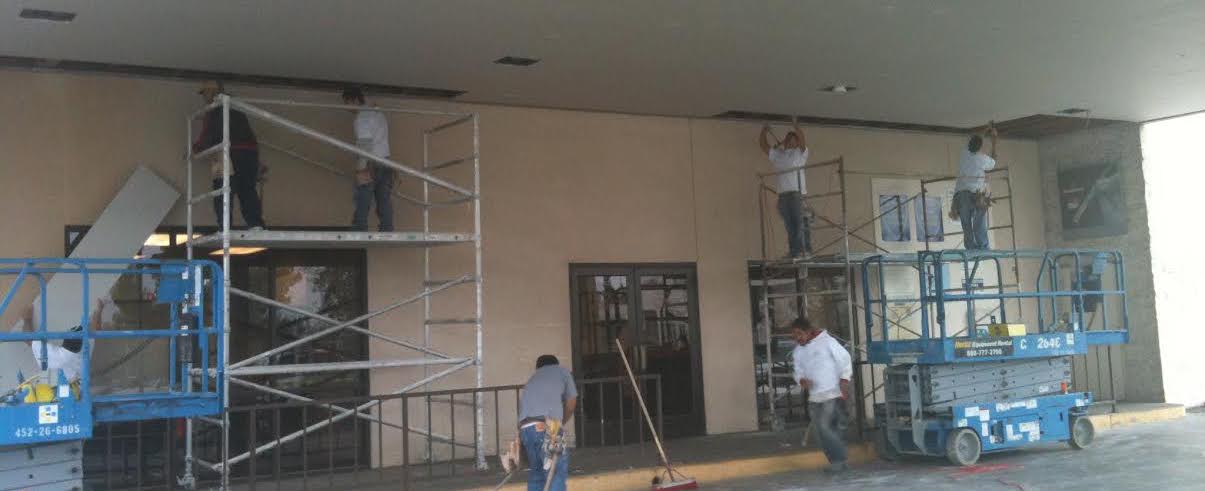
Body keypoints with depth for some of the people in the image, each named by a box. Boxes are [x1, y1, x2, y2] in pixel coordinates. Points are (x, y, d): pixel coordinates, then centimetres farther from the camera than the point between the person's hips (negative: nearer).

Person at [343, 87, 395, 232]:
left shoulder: (362, 116, -5)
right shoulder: (379, 114, 21)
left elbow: (365, 143, -16)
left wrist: (361, 168, -20)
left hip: (371, 165, -8)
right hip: (385, 163, 8)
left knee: (362, 206, -7)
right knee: (384, 205, 3)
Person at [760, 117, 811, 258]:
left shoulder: (800, 153, 8)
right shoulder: (777, 154, 21)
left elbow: (803, 140, -8)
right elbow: (763, 145, 22)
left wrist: (796, 125, -9)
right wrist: (764, 132, 14)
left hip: (797, 192, -4)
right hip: (783, 194, 5)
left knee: (801, 223, -9)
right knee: (789, 225, 3)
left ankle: (805, 250, -11)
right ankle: (793, 251, 4)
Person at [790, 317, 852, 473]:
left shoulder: (827, 342, -5)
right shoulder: (797, 352, 12)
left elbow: (844, 360, -5)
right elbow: (798, 371, 16)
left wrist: (844, 382, -12)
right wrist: (802, 380, -7)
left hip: (833, 394, -7)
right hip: (814, 397, 7)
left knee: (824, 426, -15)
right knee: (821, 430, 5)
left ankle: (839, 459, -5)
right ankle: (837, 462, 14)